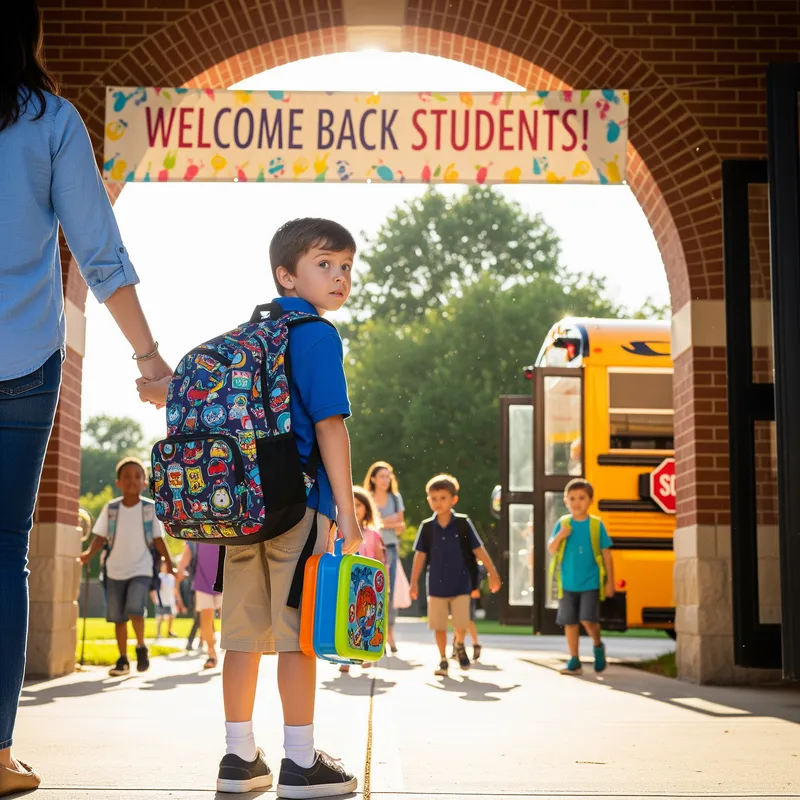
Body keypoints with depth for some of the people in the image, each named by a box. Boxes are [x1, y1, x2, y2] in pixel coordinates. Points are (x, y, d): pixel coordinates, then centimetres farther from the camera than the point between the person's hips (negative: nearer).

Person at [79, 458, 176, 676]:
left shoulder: (150, 508, -1)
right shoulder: (110, 508, 1)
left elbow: (158, 539, 1)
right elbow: (101, 537, 0)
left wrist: (169, 563, -6)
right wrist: (89, 553, -18)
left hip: (141, 570, -2)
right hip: (115, 570, 3)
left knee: (135, 609, -23)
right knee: (117, 616, 6)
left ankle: (141, 647, 0)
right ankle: (123, 660, 18)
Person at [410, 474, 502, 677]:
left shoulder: (463, 523, -6)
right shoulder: (427, 527, -2)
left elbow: (478, 550, -2)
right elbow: (420, 555, 1)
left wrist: (493, 573, -1)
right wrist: (414, 582, -2)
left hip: (461, 584, -1)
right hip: (437, 586, 1)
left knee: (461, 624, -3)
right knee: (439, 626, 4)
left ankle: (460, 646, 29)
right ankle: (443, 659, 20)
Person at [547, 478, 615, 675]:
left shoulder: (596, 524, -4)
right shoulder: (563, 524, 1)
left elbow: (606, 554, 0)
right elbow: (552, 550, -2)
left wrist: (610, 582, -1)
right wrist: (560, 536, -22)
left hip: (590, 583, -2)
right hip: (568, 584, 2)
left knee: (588, 619, -13)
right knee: (570, 622, 5)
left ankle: (598, 645, 16)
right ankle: (574, 661, 15)